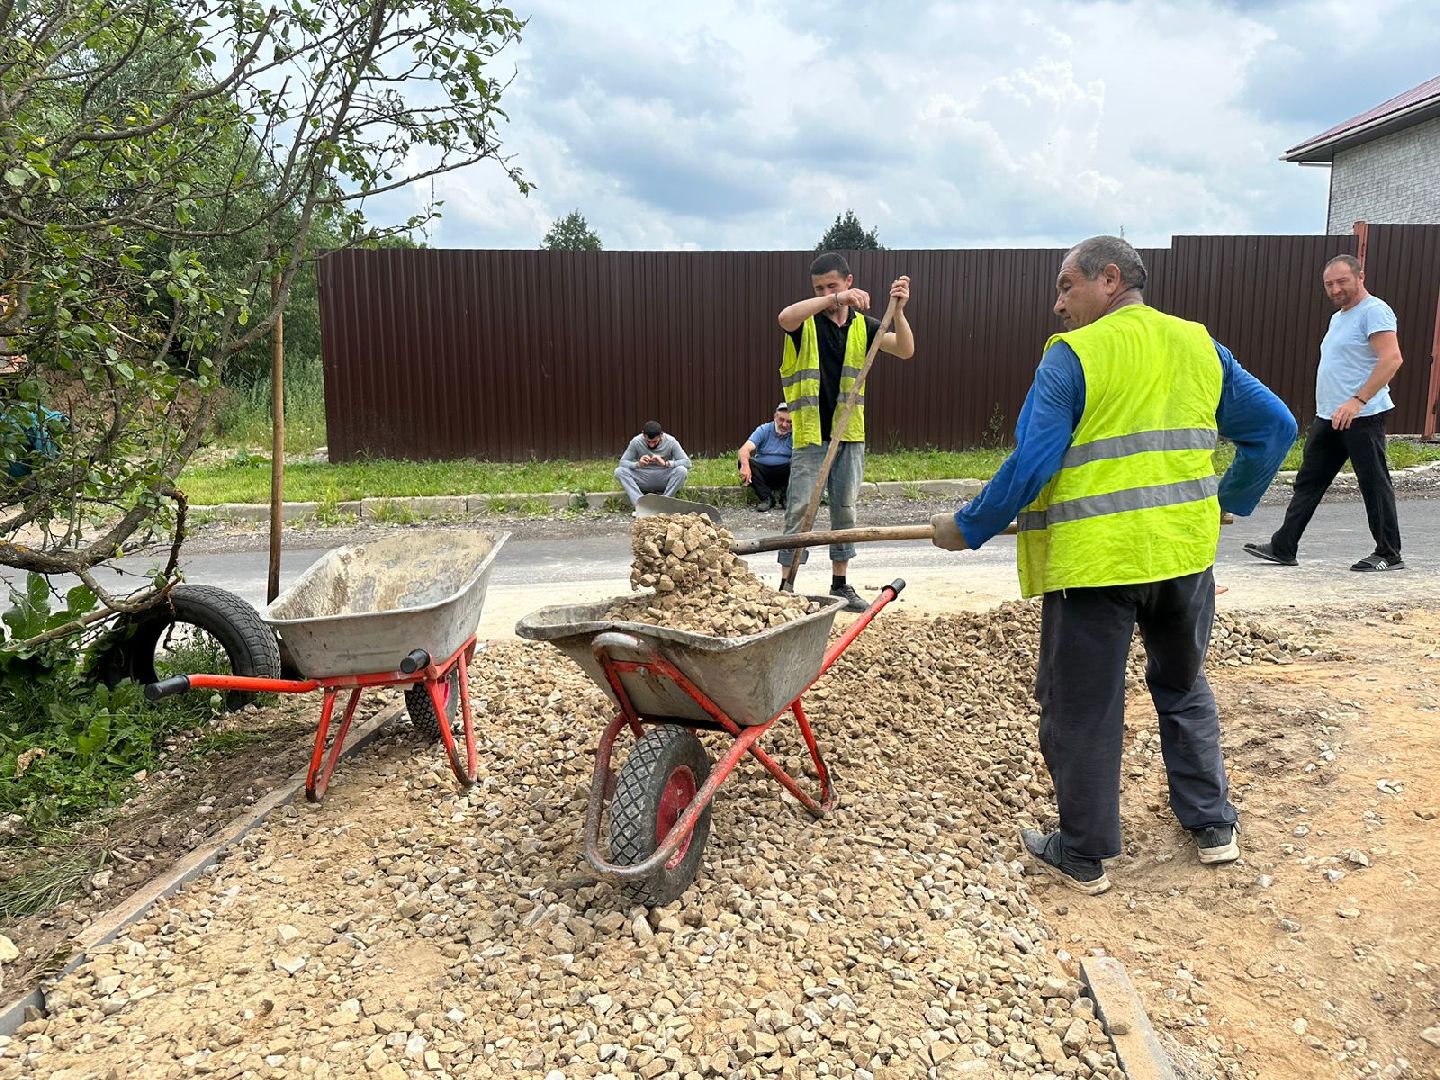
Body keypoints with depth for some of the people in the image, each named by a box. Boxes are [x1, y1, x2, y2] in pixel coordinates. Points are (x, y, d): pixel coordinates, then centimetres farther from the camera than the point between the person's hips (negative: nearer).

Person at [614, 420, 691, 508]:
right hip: (643, 482, 1)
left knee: (681, 471, -32)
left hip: (664, 481, -1)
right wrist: (638, 464, -30)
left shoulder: (671, 442, -13)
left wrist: (665, 463, -33)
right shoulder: (636, 442, -11)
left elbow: (687, 463, -18)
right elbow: (623, 462, -8)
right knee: (619, 471, -24)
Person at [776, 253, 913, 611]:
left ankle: (840, 585, 22)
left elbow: (905, 350, -5)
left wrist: (897, 310, -20)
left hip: (850, 434, 4)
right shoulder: (806, 322, -3)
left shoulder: (861, 324, 7)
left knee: (845, 509, 11)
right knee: (800, 509, -4)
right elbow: (785, 318, -29)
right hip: (809, 436, -4)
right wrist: (835, 299, -36)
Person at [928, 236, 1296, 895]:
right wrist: (1231, 500, 24)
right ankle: (1213, 826, 35)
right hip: (1185, 552, 6)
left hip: (1093, 562, -6)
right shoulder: (1200, 347, 9)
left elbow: (1032, 463, -15)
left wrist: (968, 529, -5)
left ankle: (1083, 856, 21)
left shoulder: (1071, 356, -9)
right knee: (1183, 687, 27)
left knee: (1081, 711, 8)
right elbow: (1274, 427, 13)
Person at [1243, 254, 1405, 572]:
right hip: (1328, 416, 10)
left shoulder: (1374, 311, -10)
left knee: (1375, 485, -1)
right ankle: (1283, 548, 11)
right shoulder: (1338, 317, 20)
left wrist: (1358, 401, -29)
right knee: (1308, 482, 8)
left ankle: (1389, 554, 10)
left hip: (1362, 416, -9)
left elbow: (1392, 359, -22)